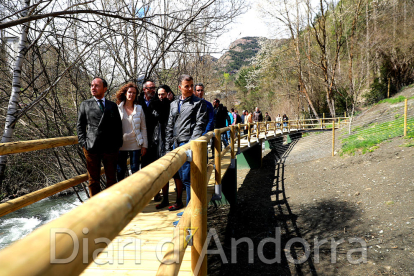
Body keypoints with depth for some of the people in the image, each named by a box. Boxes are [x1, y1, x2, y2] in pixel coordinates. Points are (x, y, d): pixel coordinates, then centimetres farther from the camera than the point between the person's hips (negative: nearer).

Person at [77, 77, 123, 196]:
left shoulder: (113, 105, 12)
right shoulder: (85, 105, 9)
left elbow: (118, 126, 12)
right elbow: (80, 125, 8)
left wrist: (118, 144, 2)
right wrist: (83, 143, -3)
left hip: (110, 147, 1)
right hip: (92, 148, -1)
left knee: (111, 178, 8)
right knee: (93, 179, 7)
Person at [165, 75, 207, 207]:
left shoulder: (199, 103, 2)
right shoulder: (174, 104, 19)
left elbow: (200, 124, -7)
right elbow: (169, 126, 19)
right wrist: (168, 147, 12)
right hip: (176, 144, 6)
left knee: (187, 178, -5)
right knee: (180, 176, 11)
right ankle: (180, 202, 23)